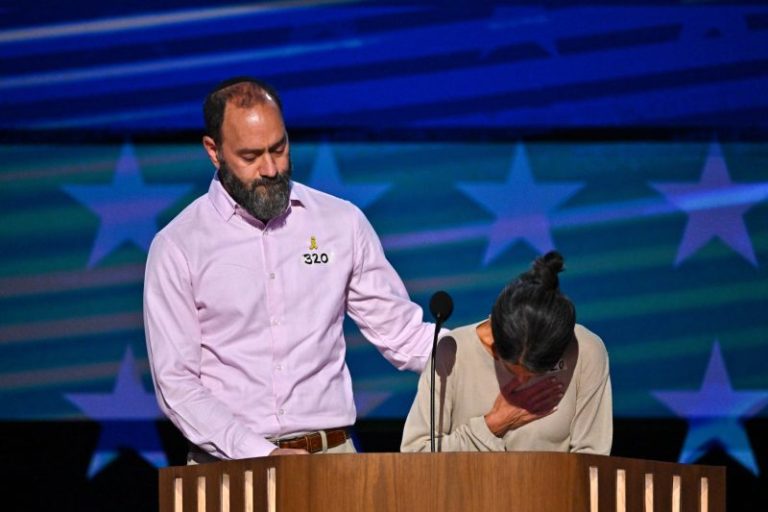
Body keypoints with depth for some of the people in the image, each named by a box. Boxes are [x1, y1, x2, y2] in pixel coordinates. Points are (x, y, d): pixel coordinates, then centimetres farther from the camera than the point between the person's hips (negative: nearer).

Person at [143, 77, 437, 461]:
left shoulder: (342, 223, 11)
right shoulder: (178, 247, 3)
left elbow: (400, 331, 14)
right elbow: (176, 382, -1)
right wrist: (259, 454, -13)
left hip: (331, 457, 1)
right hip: (228, 466, -1)